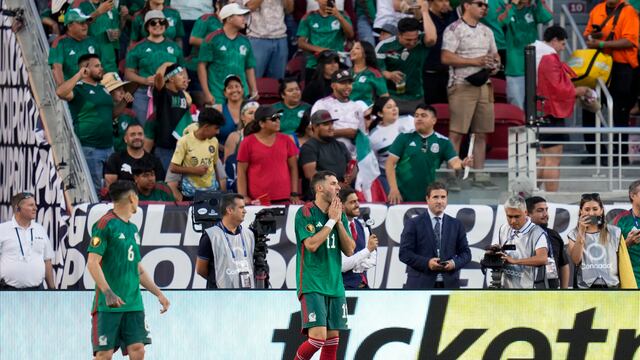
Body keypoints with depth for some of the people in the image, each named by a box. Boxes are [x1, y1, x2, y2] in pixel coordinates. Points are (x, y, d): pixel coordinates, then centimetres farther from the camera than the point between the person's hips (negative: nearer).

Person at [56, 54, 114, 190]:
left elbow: (113, 113, 29)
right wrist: (79, 75, -20)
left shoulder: (103, 89, 17)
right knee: (95, 188, -7)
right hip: (89, 148, -8)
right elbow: (60, 93, -28)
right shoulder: (79, 88, -7)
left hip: (108, 146, 8)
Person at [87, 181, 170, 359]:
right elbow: (92, 263, -13)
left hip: (134, 303, 7)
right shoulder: (105, 224, -7)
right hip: (109, 304, -7)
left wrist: (158, 293, 19)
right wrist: (108, 293, -24)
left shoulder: (133, 228, 18)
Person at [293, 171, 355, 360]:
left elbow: (349, 250, 7)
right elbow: (311, 244, -19)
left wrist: (339, 221, -3)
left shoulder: (340, 215, 12)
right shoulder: (305, 213, -7)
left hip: (335, 286, 7)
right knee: (318, 337, -17)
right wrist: (331, 220, -12)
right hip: (311, 285, -7)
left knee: (333, 338, 5)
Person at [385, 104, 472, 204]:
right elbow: (390, 163, -1)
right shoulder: (404, 138, 1)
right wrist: (393, 188, -13)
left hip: (428, 199, 1)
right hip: (402, 197, -1)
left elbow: (454, 163, -6)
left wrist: (462, 164, -31)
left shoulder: (443, 142, 3)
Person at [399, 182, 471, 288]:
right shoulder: (413, 224, 4)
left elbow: (465, 253, 14)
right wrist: (426, 263, -16)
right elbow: (404, 253, -2)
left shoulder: (456, 225, 13)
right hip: (421, 286, -3)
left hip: (449, 285, 3)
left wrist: (454, 263, -9)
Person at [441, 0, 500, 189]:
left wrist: (495, 64, 2)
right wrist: (475, 61, -16)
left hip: (484, 85, 7)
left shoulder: (486, 31, 18)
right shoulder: (454, 30, -5)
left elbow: (495, 54, 27)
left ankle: (479, 174, 11)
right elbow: (446, 58, -14)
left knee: (481, 133, 7)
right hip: (462, 86, -7)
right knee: (456, 132, -8)